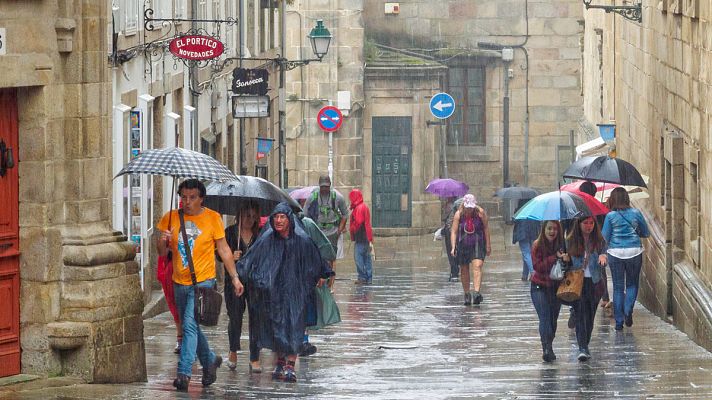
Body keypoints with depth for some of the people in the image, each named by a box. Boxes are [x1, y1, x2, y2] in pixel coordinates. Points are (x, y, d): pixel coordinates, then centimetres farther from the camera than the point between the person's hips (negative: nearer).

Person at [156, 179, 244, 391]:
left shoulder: (212, 218, -3)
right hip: (180, 282, 5)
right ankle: (210, 360, 36)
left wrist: (235, 277, 2)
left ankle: (183, 372, -18)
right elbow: (162, 252, 8)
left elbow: (223, 249, 4)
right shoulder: (171, 218, 4)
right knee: (190, 326, 15)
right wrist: (162, 241, -15)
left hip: (203, 281, -5)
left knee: (190, 324, -17)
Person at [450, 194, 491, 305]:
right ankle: (467, 294, 21)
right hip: (463, 244, 1)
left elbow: (486, 228, 3)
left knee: (477, 266, -18)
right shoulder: (458, 214, -6)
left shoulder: (480, 212, -6)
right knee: (464, 270, 8)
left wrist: (488, 245, 4)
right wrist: (453, 247, -16)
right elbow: (454, 231, -7)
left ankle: (476, 292, -28)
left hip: (477, 244, -1)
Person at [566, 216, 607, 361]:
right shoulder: (570, 242, 3)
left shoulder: (599, 241, 4)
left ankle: (585, 346, 24)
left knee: (590, 316, 8)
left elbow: (602, 265, -1)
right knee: (580, 314, -12)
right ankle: (582, 348, -19)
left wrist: (603, 258, -22)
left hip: (594, 283, 1)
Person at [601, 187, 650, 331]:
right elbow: (646, 233, 8)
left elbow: (604, 238, -3)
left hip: (616, 253, -1)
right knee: (632, 284, 15)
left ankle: (619, 321, 6)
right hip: (634, 252, 1)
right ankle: (628, 310, -10)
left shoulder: (610, 216, -5)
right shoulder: (636, 213, -1)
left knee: (618, 287, 8)